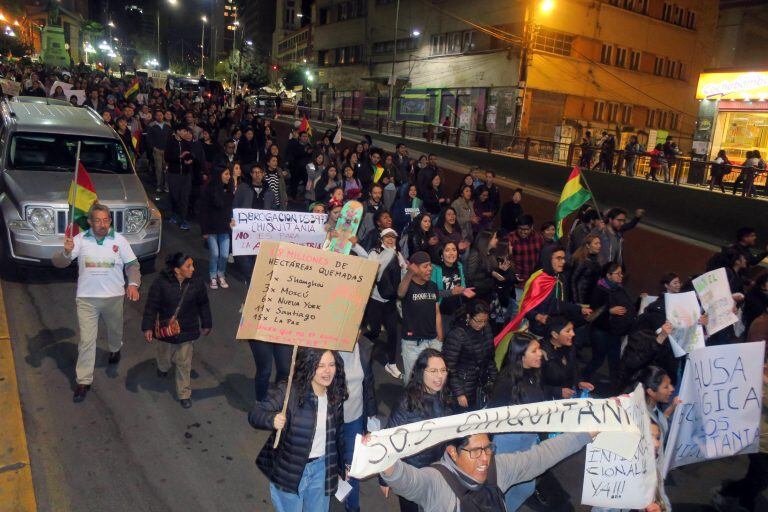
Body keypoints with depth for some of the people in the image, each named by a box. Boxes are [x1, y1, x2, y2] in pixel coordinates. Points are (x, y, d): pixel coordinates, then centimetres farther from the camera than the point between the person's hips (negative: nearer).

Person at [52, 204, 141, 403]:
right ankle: (83, 381, 9)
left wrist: (133, 284, -17)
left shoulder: (119, 240, -4)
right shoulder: (80, 239, -7)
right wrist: (66, 252, -34)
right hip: (86, 298, -1)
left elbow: (132, 264, 0)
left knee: (115, 330, 24)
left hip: (114, 296, 2)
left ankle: (115, 349, 57)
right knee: (86, 340, -1)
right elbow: (58, 263, -11)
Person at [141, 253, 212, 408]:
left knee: (184, 363, 6)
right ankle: (163, 367, 58)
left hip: (186, 331, 1)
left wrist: (206, 324, 12)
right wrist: (148, 327, -10)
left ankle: (184, 394, 21)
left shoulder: (196, 284, -11)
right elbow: (151, 306, -11)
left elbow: (203, 305, 3)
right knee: (165, 358, 20)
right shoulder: (161, 283, -18)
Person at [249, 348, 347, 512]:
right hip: (290, 470, -4)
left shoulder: (335, 395, -6)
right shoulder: (288, 392, -22)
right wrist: (272, 419, -44)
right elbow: (255, 414, -23)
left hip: (321, 469, 4)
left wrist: (342, 465, 15)